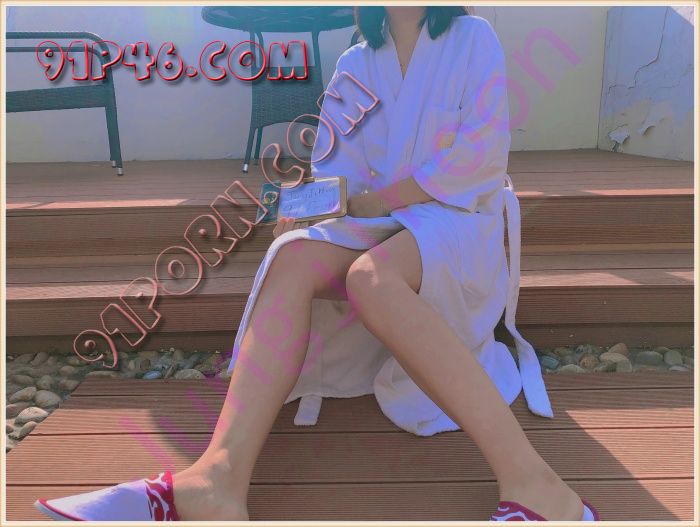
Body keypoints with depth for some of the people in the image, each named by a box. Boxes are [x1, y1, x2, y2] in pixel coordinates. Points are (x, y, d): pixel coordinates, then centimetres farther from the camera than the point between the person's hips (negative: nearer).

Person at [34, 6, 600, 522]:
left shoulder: (474, 38, 5)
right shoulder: (354, 67, 16)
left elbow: (483, 152, -8)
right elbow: (335, 173, 9)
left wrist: (375, 199, -9)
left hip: (461, 219, -3)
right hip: (382, 229, 4)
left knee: (372, 274, -36)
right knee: (294, 255, -27)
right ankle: (220, 477, -41)